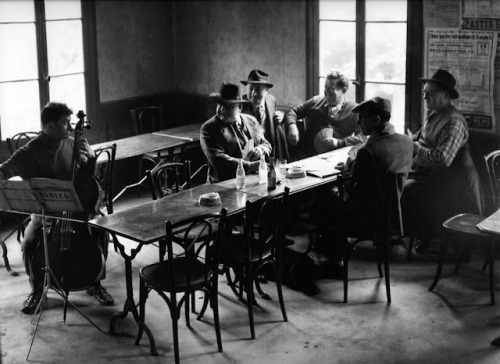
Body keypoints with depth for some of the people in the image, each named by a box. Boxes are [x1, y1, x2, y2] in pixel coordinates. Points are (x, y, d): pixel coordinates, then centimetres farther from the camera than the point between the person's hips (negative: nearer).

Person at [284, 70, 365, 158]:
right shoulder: (316, 102, 13)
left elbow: (363, 137, -6)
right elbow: (293, 112, 18)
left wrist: (339, 142, -18)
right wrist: (292, 126, -4)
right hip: (307, 157, 2)